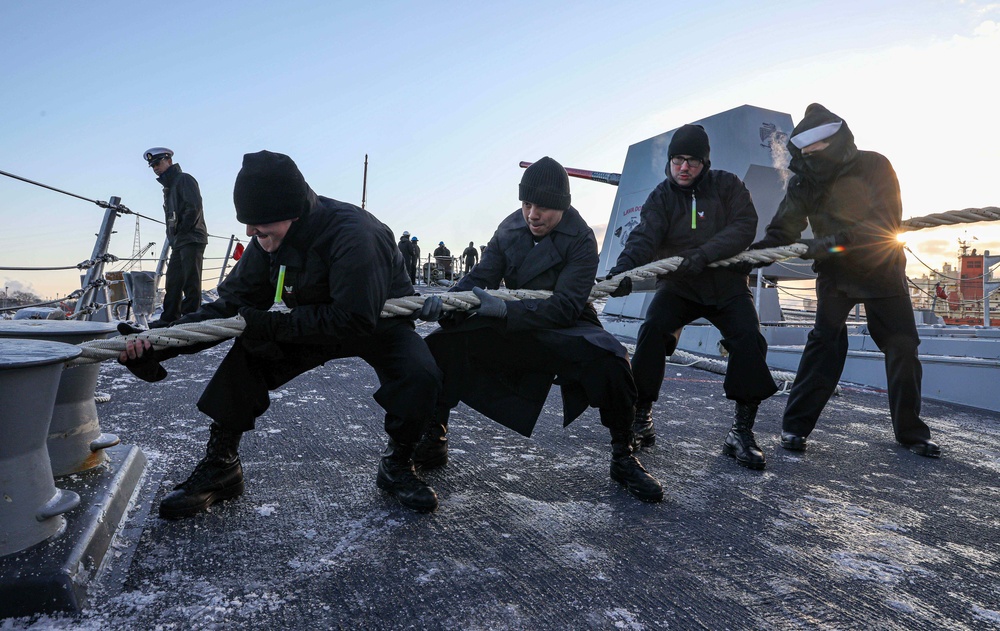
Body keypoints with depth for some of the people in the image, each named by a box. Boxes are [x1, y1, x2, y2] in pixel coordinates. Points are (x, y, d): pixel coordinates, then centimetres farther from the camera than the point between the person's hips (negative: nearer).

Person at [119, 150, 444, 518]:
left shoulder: (353, 234, -36)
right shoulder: (269, 241, -13)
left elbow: (356, 319, -37)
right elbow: (231, 304, -13)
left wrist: (274, 325, -35)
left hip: (380, 323, -5)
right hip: (314, 324, 6)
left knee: (420, 377, -33)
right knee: (246, 357, -13)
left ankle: (397, 465, -5)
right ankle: (221, 464, 3)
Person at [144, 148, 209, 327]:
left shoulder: (184, 179, -5)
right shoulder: (168, 187, 24)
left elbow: (194, 208, -16)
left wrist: (182, 231, -13)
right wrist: (172, 237, 11)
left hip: (191, 240, -10)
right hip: (178, 243, 10)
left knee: (191, 282, -9)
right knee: (173, 282, 10)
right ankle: (169, 319, 15)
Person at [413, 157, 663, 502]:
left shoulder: (580, 239, -15)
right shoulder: (510, 229, -1)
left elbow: (566, 305, -25)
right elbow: (481, 276, -3)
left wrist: (504, 309, -38)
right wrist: (447, 299, -25)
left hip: (564, 327, -4)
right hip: (513, 328, 4)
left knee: (609, 360, -36)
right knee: (438, 347, -15)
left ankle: (623, 458, -11)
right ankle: (433, 441, 4)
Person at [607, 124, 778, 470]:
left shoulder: (727, 185, 0)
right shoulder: (662, 196, -1)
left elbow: (744, 225, -12)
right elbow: (644, 237, -18)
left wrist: (704, 254, -28)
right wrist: (622, 270, -38)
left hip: (726, 282, 0)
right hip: (678, 285, 0)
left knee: (748, 338, -21)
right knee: (652, 329, -25)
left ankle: (742, 431, -8)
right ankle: (641, 419, -13)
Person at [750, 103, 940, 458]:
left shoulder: (874, 166, -16)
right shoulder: (804, 181, -10)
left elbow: (886, 221, -26)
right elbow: (782, 232, -12)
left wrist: (835, 241, -40)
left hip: (882, 269, 0)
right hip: (835, 272, 0)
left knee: (902, 345, 3)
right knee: (825, 339, -13)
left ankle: (910, 430, 19)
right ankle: (796, 425, -10)